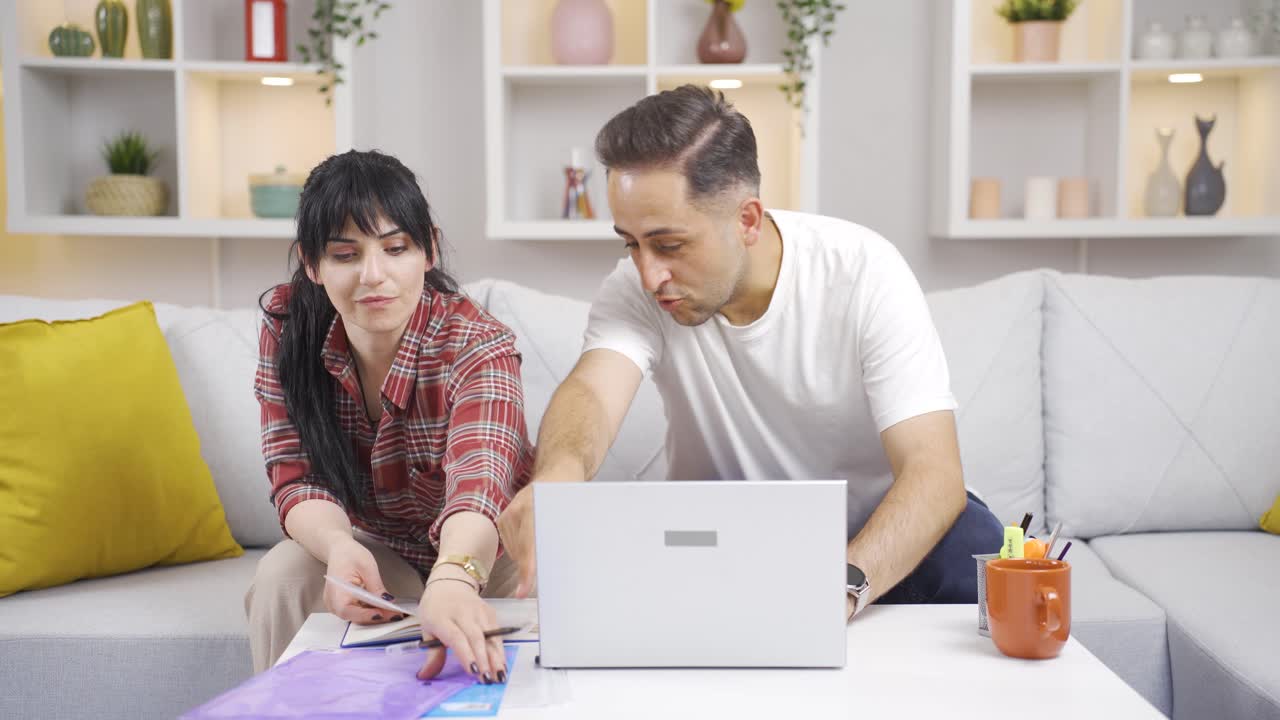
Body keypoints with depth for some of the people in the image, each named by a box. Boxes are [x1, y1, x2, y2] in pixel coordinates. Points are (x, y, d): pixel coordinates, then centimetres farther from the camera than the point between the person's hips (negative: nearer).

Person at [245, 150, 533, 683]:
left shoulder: (476, 345, -26)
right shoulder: (288, 324, -13)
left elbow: (477, 479, -44)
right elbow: (297, 479, -15)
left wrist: (452, 581, -67)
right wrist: (339, 547, -39)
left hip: (480, 554, -3)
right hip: (376, 551, 3)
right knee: (285, 573, -25)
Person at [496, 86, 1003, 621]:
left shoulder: (863, 271, -23)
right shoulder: (635, 288, -15)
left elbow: (933, 472, -29)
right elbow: (592, 390, -34)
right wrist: (561, 469, -60)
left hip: (874, 524, -1)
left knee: (973, 556, -33)